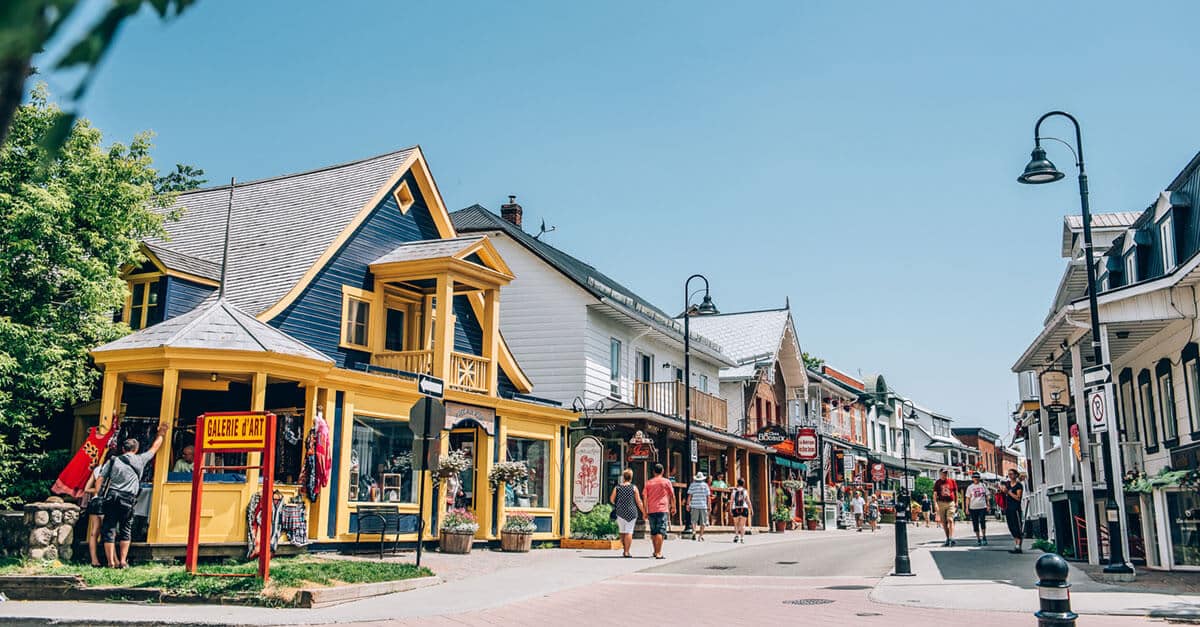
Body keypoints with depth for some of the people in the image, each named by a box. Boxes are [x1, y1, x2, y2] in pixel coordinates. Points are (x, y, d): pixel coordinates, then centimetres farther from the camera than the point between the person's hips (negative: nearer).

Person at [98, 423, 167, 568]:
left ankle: (111, 562, 2)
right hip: (127, 500, 0)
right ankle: (123, 561, 9)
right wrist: (161, 434, 34)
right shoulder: (140, 460, 6)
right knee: (126, 531, 12)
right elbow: (154, 448, 20)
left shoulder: (113, 460, 6)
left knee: (109, 530, 5)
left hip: (111, 498, 0)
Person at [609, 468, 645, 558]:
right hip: (632, 512, -2)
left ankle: (624, 550, 18)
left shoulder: (617, 488, 1)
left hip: (620, 512, 2)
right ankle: (627, 552, -4)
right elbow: (639, 502, -3)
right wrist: (644, 512, 6)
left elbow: (611, 499, 11)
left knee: (622, 532, 14)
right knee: (629, 532, -1)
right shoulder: (634, 488, -4)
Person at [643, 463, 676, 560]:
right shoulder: (666, 481, 2)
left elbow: (645, 498, 4)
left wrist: (645, 512, 6)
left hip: (651, 510, 3)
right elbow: (672, 496, 5)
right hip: (662, 510, -3)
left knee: (653, 532, 15)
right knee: (660, 532, -6)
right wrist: (673, 507, 18)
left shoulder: (648, 482, 8)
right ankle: (658, 553, -14)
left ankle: (655, 551, 28)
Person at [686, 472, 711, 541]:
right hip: (703, 505, 0)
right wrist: (709, 506, 7)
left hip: (694, 505, 0)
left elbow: (689, 496, -2)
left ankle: (694, 532, -20)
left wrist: (688, 504, 3)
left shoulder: (692, 485, 3)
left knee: (694, 521, 4)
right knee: (702, 522, 10)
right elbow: (708, 496, 2)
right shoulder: (705, 485, 4)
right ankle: (700, 536, 13)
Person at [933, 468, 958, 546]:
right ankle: (947, 539, 15)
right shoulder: (937, 482, 5)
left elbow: (956, 492, 13)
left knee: (950, 520, -15)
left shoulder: (952, 481, 6)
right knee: (944, 522, 5)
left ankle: (951, 538, -20)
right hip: (941, 503, 1)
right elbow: (935, 494, 3)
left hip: (950, 503, -1)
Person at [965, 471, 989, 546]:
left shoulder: (983, 485, 9)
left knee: (982, 521, -13)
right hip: (973, 508, 1)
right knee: (975, 524, 4)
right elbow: (968, 498, 6)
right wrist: (967, 508, 1)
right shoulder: (970, 487, 7)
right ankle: (978, 539, 12)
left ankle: (984, 538, 0)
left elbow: (986, 496, 13)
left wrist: (988, 505, 7)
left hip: (982, 507, -1)